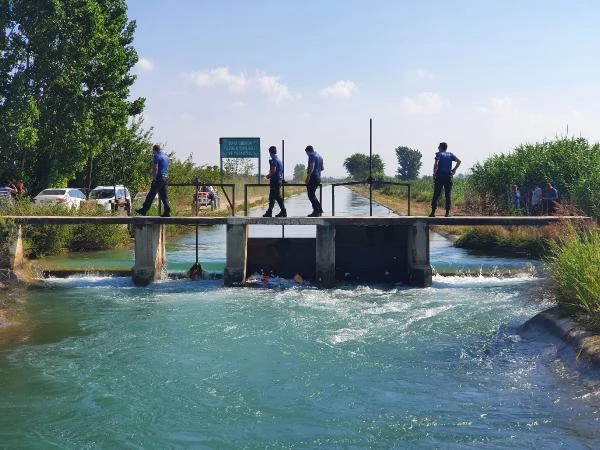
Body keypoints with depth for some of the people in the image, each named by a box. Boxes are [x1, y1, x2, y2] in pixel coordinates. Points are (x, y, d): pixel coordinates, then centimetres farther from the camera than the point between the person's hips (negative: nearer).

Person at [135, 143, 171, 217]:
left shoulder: (156, 156, -9)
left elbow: (155, 169, -16)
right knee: (164, 196, 8)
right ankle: (167, 212, 3)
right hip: (166, 178, 8)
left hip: (159, 178, -8)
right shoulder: (166, 157, 17)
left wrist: (154, 179, -15)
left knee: (151, 195, -3)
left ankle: (144, 210, 1)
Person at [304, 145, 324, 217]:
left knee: (311, 195, -5)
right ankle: (319, 210, 14)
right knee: (312, 195, 16)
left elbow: (312, 167, -23)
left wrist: (308, 177, -26)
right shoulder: (319, 156, 18)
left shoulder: (312, 156, -10)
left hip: (313, 177, -9)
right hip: (318, 178, 9)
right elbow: (322, 168, 25)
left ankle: (316, 211, -7)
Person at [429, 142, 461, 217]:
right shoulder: (450, 154, 12)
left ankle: (433, 212, -2)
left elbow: (436, 163, -15)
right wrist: (454, 169, 9)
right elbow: (459, 161, 3)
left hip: (440, 175, -3)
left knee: (436, 194, 0)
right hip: (448, 176, 3)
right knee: (448, 195, 6)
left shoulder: (439, 154, 0)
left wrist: (434, 174, -9)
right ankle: (447, 212, 2)